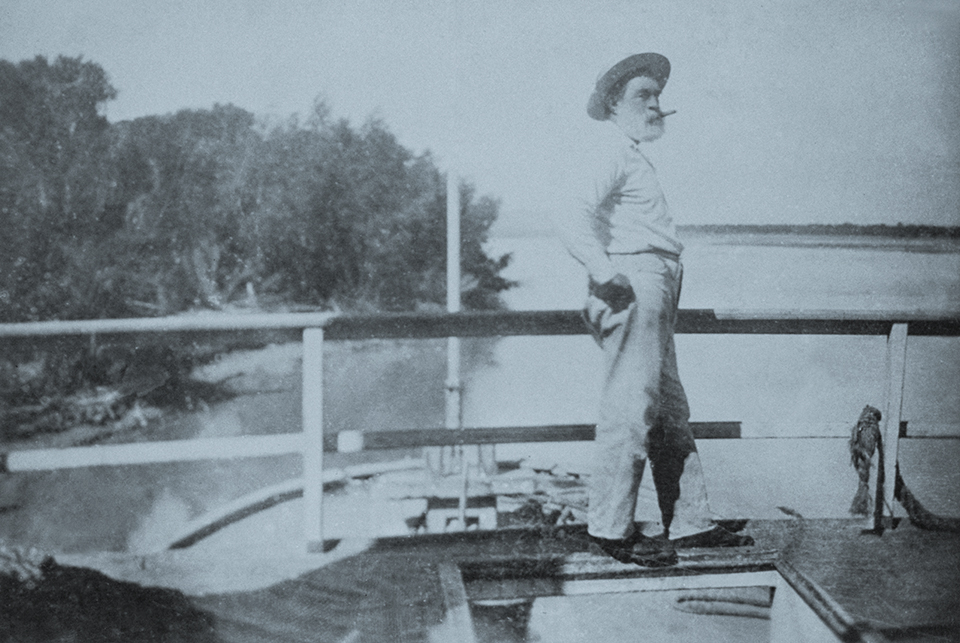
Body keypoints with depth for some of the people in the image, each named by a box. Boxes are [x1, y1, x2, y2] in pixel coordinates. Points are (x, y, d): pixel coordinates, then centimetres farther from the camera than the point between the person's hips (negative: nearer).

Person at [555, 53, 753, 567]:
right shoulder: (610, 154, -5)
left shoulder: (634, 158, 27)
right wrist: (605, 272, -25)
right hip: (633, 281, -11)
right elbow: (574, 219, -20)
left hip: (655, 292, 11)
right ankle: (610, 528, -3)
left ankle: (688, 522, 17)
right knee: (631, 405, -10)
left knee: (670, 409, 11)